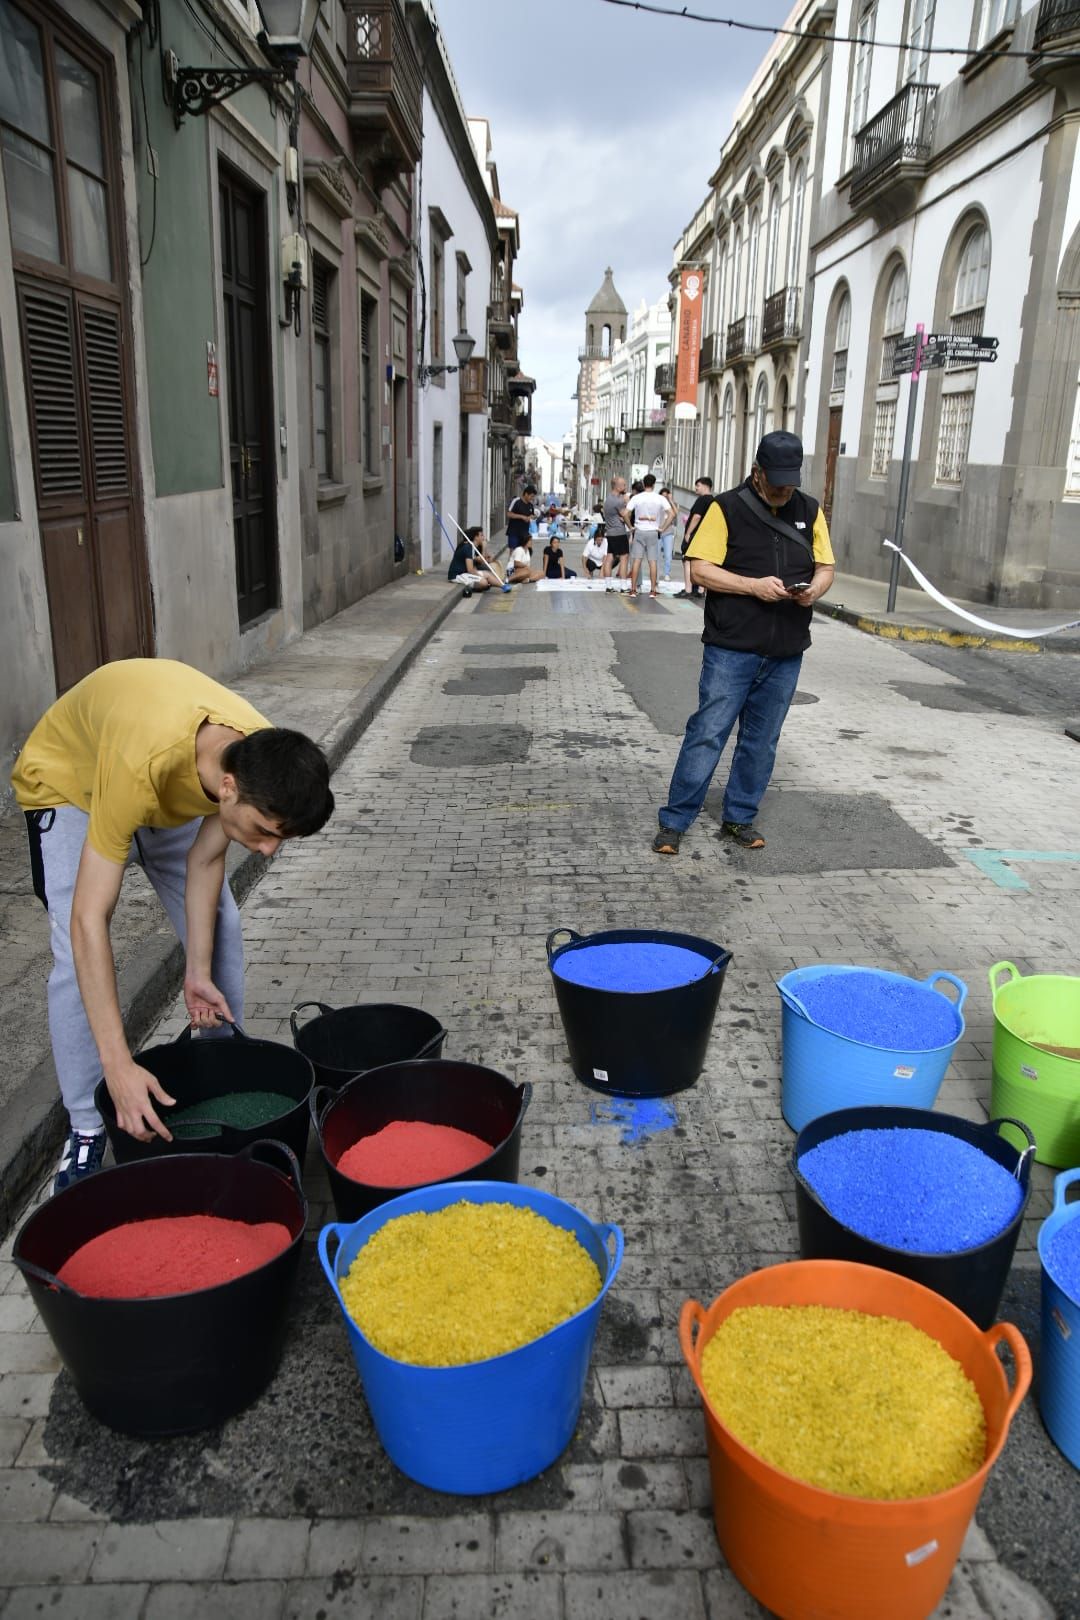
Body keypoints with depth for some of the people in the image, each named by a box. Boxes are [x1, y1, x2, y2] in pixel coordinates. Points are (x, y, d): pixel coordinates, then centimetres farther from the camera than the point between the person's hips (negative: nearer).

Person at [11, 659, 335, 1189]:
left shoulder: (262, 760, -28)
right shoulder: (141, 764, -46)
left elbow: (205, 859, -14)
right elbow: (89, 919, -43)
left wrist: (198, 972, -19)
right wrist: (118, 1066, -45)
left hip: (174, 787, 5)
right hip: (66, 782, -5)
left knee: (221, 927, 2)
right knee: (80, 958, -16)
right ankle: (86, 1132, 1)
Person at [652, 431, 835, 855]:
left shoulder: (810, 511, 10)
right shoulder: (727, 508, -4)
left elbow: (825, 567, 14)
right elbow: (702, 570, -8)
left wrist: (814, 589, -10)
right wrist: (755, 586, -20)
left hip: (786, 653, 5)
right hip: (731, 648, -4)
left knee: (761, 740, 11)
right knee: (707, 733, -5)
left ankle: (739, 817, 25)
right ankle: (674, 821, 4)